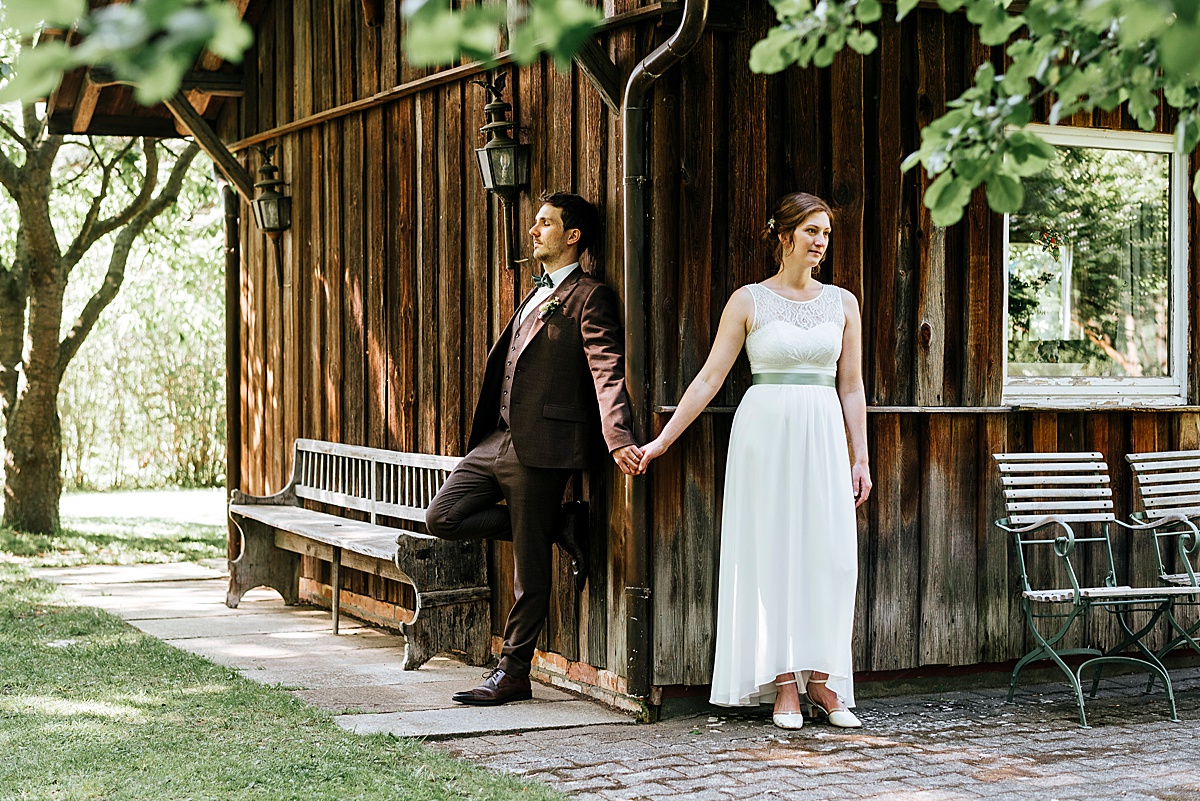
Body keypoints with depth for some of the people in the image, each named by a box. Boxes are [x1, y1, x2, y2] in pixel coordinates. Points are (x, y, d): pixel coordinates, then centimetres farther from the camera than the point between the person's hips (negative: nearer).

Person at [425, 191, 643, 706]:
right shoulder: (536, 296, 21)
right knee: (443, 517, 2)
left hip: (539, 448, -9)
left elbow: (607, 372, -18)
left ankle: (512, 673, 10)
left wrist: (617, 438, -32)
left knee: (531, 568, -1)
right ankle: (560, 529, 9)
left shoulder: (589, 297, -7)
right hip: (498, 441, 9)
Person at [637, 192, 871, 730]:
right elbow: (710, 377, 2)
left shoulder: (842, 303, 10)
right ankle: (785, 686, 2)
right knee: (772, 551, -2)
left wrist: (860, 457, 8)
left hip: (822, 436, 3)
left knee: (830, 555, -3)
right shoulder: (748, 301, 2)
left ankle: (820, 680, 4)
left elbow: (851, 387, 13)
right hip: (765, 432, -3)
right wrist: (663, 439, -2)